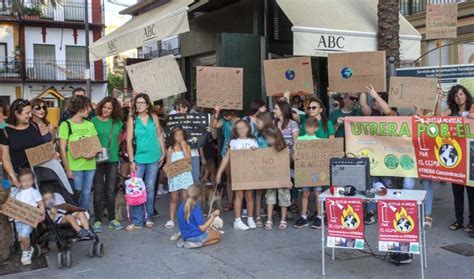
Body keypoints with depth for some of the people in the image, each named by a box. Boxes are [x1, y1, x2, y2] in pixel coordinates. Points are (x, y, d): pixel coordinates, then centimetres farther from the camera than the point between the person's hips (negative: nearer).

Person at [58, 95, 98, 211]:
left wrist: (94, 153, -10)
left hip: (90, 165, 5)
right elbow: (62, 149, -7)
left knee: (86, 195, 10)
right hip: (74, 167, -5)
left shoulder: (90, 125, 10)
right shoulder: (66, 125, -5)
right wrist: (67, 169, -11)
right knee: (76, 195, -3)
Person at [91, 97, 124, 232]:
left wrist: (114, 148, 10)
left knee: (111, 190, 10)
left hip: (113, 159, 3)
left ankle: (112, 219, 18)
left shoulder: (117, 122, 6)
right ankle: (98, 220, 8)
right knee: (98, 190, 1)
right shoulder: (94, 121, -6)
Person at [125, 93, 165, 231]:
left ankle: (148, 217, 20)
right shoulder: (132, 119, -3)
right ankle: (136, 220, 4)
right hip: (138, 158, -2)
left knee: (150, 188, 9)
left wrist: (163, 153, 7)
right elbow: (129, 141, -5)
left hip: (153, 158, 2)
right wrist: (131, 160, -9)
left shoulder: (154, 117, 4)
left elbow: (159, 136, 10)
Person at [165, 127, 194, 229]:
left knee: (185, 198, -2)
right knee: (174, 198, 4)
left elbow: (189, 160, -10)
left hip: (185, 174, -1)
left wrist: (183, 147, -9)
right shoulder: (171, 149, 6)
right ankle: (171, 219, 9)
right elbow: (168, 163, 5)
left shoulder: (187, 147, 4)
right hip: (174, 175, 1)